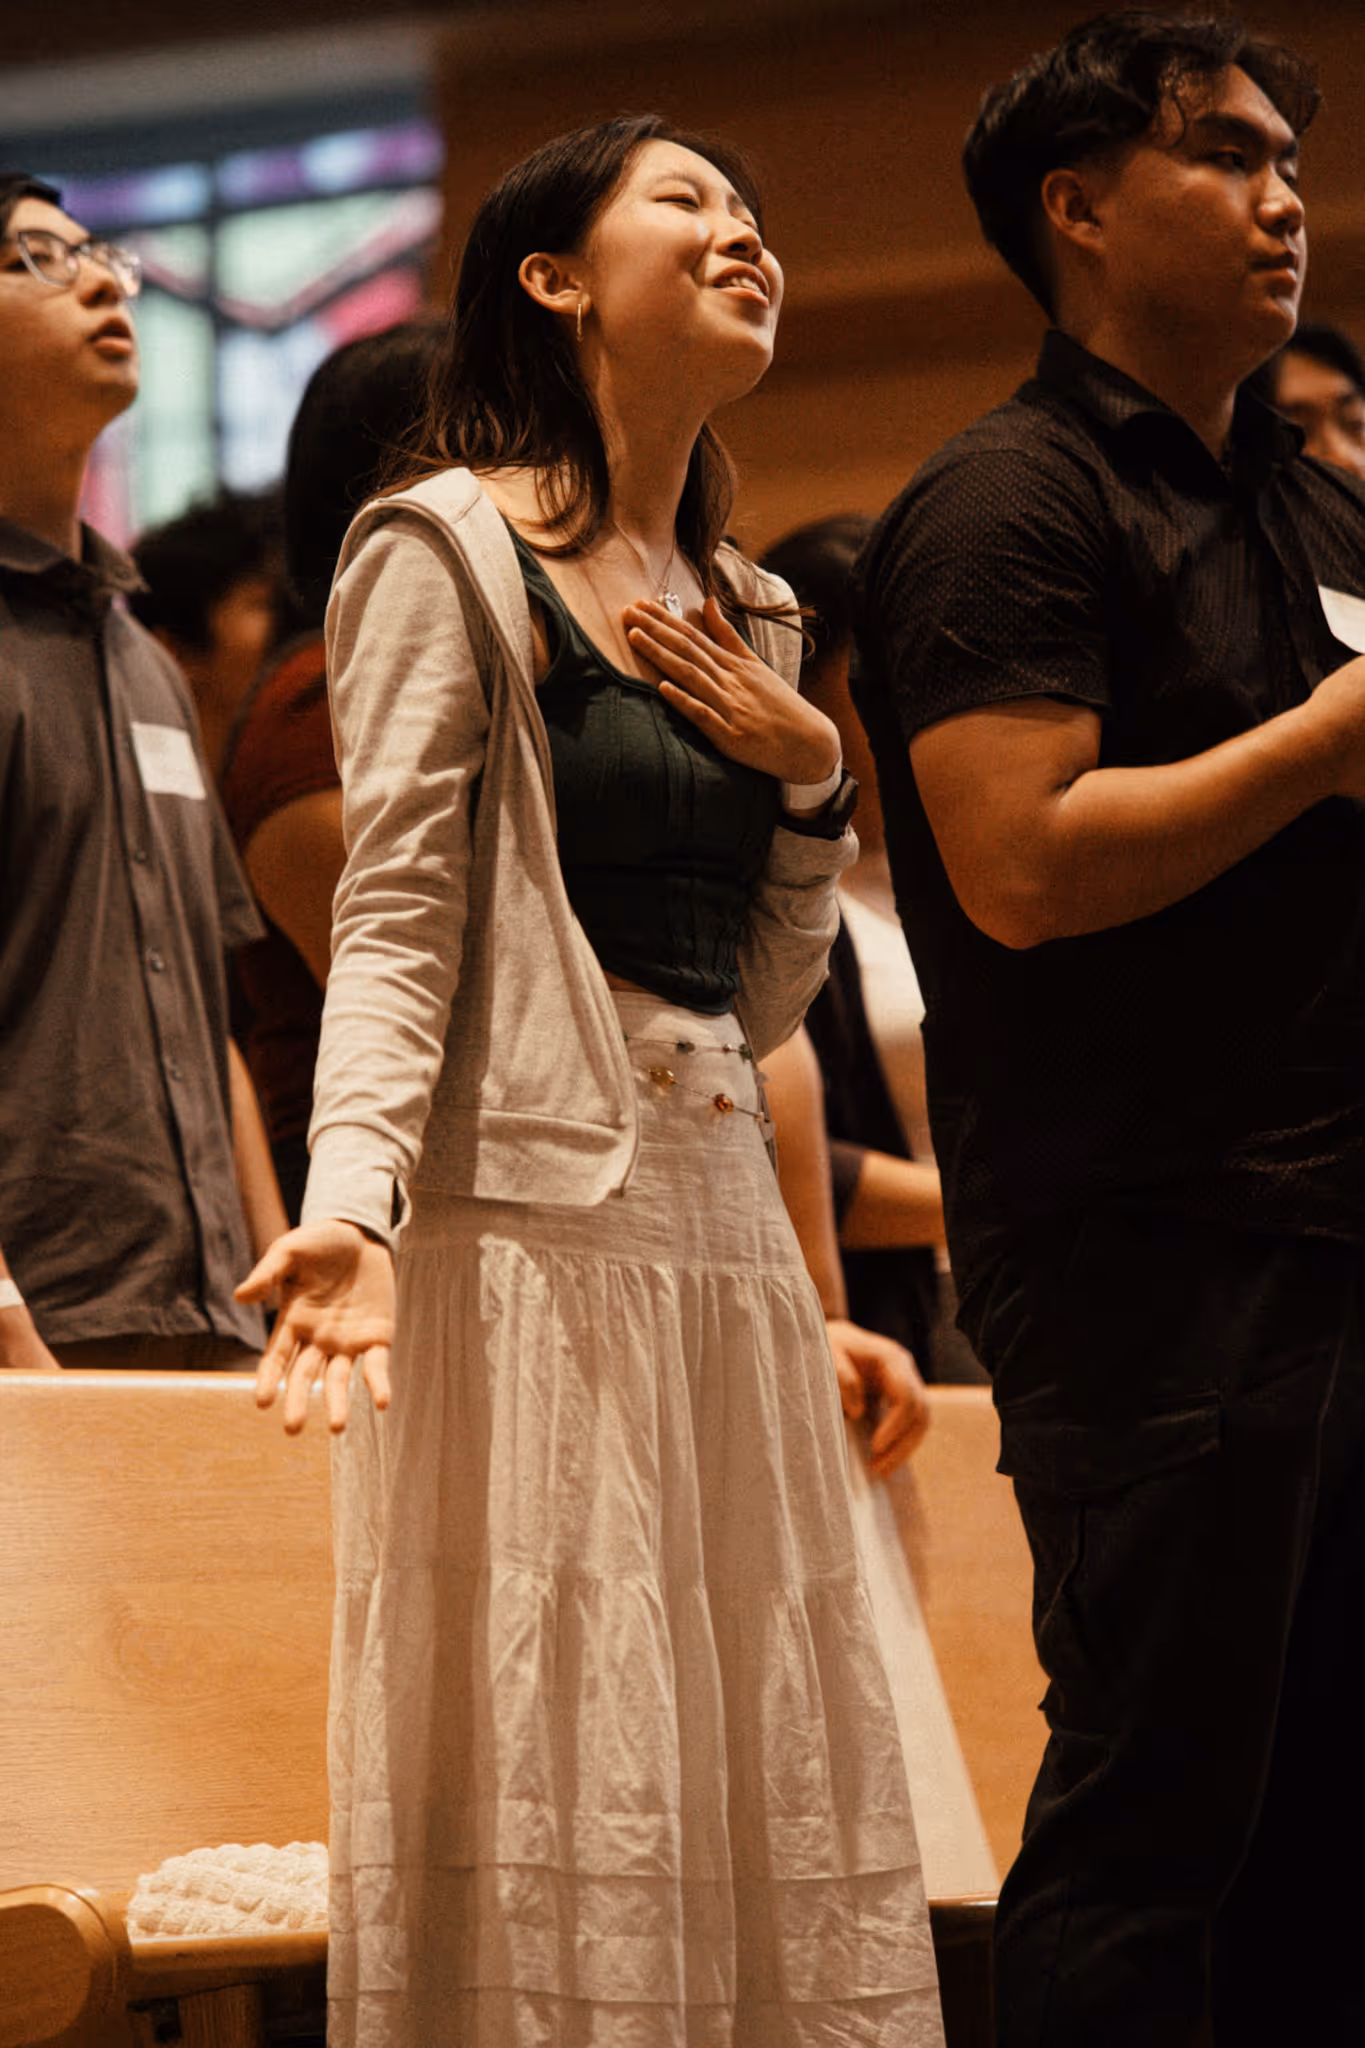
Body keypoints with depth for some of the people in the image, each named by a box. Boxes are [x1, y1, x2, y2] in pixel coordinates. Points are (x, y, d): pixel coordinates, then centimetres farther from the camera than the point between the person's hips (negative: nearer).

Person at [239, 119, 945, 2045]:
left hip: (720, 1225, 7)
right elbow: (396, 916, -9)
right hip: (530, 1218, -7)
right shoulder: (446, 550, -1)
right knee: (554, 1787, -8)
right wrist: (350, 1197, -24)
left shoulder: (742, 617, 20)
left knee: (763, 1791, 5)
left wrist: (813, 783, 6)